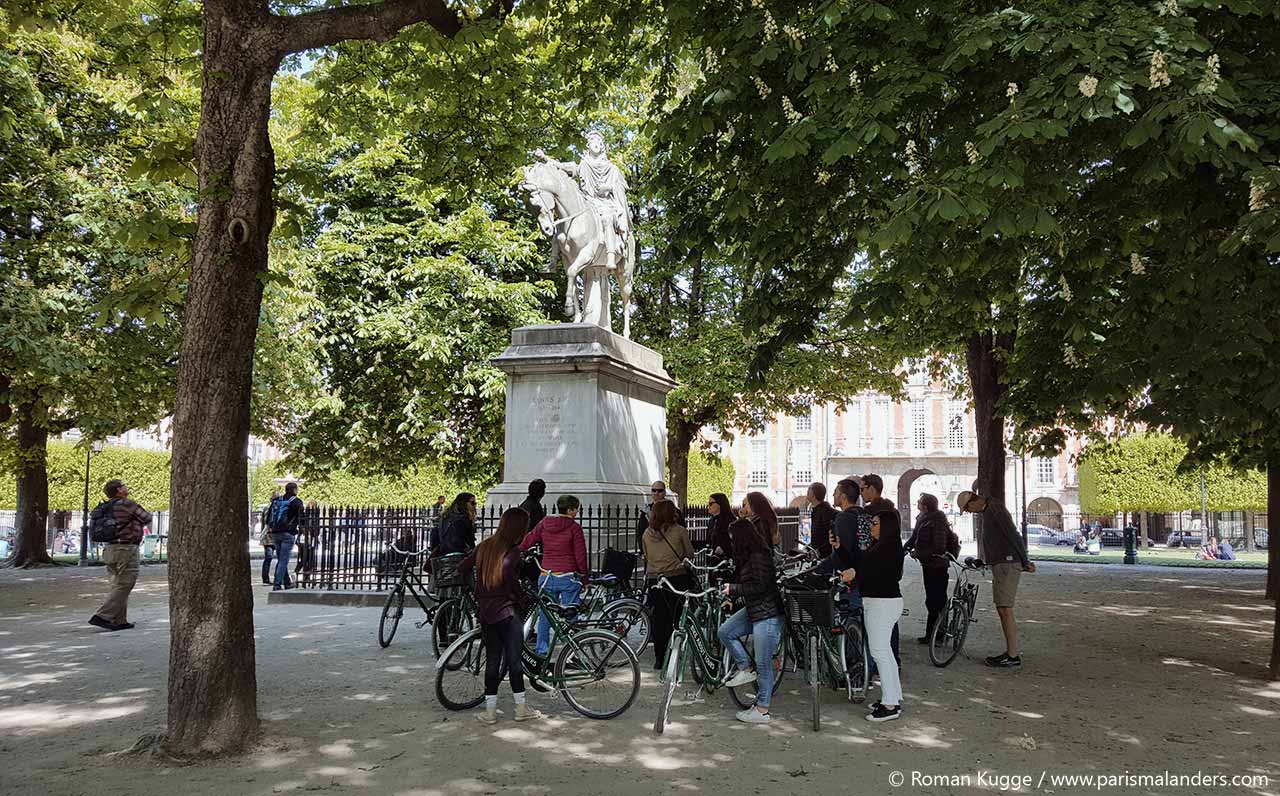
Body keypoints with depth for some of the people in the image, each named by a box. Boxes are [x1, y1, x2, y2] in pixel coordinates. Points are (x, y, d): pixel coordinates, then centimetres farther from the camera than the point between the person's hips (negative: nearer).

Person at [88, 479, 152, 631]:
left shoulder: (105, 507, 13)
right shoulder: (126, 504, -12)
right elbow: (147, 518, -6)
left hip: (110, 549, 9)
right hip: (126, 548, -9)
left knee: (118, 586, 12)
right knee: (123, 586, -6)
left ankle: (119, 621, 14)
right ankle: (102, 616, -12)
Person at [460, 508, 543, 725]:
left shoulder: (485, 546, 8)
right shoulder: (512, 551, -12)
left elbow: (462, 568, 11)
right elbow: (506, 572, -27)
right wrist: (520, 597, -12)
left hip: (486, 612, 6)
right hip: (508, 611, -6)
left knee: (492, 660, 10)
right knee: (514, 659, 2)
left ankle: (490, 711, 12)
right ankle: (521, 708, 11)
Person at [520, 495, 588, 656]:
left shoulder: (544, 524, 5)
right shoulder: (574, 527, -7)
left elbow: (526, 542, 6)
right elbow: (580, 555, -7)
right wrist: (584, 578, 2)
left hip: (546, 577, 4)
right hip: (568, 577, -4)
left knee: (544, 616, 12)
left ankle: (541, 652, 15)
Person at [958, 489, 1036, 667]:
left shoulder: (995, 508, -15)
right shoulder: (987, 511, 17)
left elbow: (1014, 535, -18)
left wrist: (1025, 562, -15)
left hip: (1007, 565, -10)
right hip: (1000, 565, 10)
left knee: (1005, 610, -9)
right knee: (1002, 609, 12)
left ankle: (1013, 657, -7)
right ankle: (1010, 652, 17)